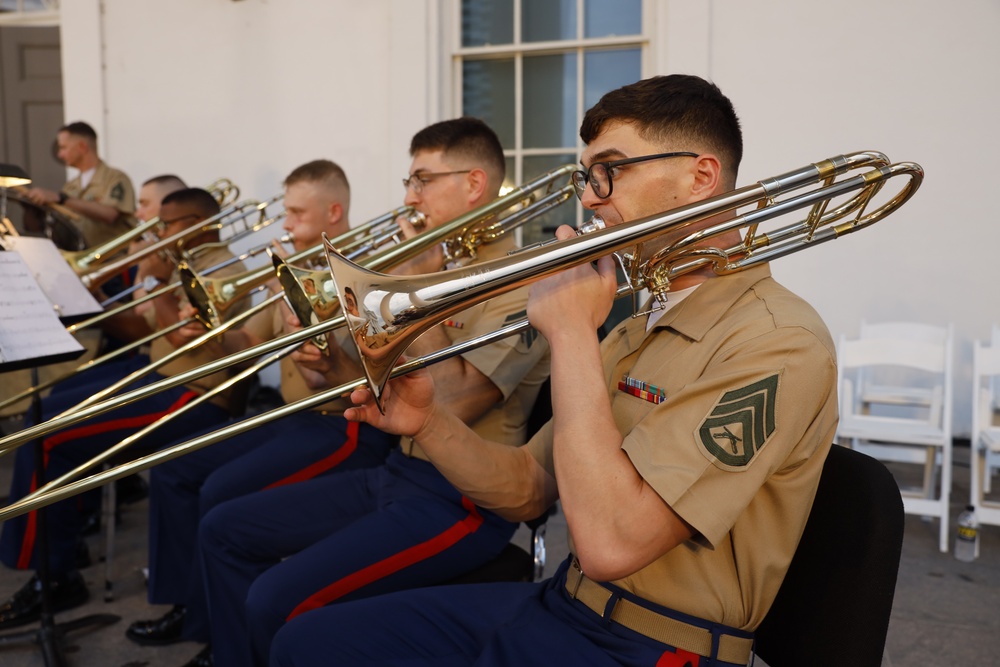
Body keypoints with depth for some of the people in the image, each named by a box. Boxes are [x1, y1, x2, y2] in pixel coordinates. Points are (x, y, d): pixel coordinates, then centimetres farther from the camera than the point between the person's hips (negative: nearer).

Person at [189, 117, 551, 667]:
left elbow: (453, 405, -26)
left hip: (458, 501, -9)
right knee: (223, 531, 10)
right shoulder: (440, 265, 13)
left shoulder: (520, 286, -15)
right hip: (397, 472, 9)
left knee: (278, 601, -22)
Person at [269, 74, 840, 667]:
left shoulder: (776, 340, -20)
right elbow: (526, 491, 9)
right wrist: (428, 423, -9)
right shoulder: (639, 330, 10)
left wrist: (572, 331, -22)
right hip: (562, 602, 8)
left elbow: (609, 543, -29)